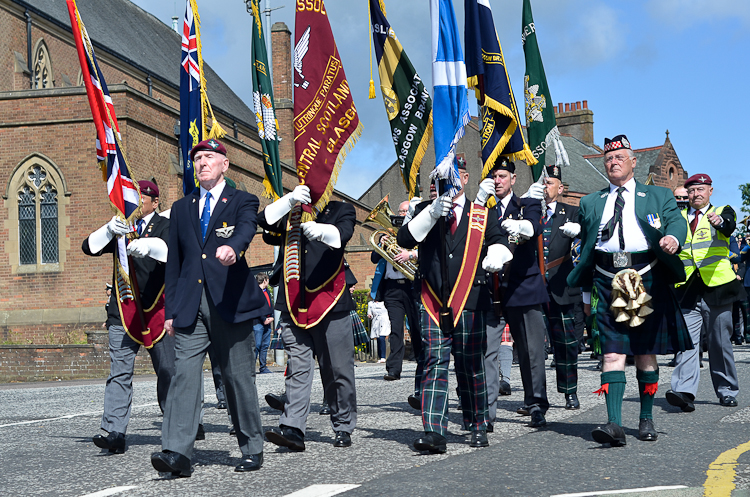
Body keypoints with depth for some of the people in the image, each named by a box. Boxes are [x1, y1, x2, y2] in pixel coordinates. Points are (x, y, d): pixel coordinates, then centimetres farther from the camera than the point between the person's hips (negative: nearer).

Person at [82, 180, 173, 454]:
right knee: (119, 373, -4)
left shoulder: (164, 226, 5)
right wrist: (110, 229, -12)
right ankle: (114, 433, -7)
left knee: (168, 371, 1)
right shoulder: (119, 227, 18)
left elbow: (170, 250, -16)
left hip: (157, 310, -3)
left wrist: (148, 245, -37)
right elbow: (89, 247, 7)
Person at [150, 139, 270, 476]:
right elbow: (174, 262, 17)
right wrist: (170, 309, 10)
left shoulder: (242, 202, 6)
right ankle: (177, 452, -14)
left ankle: (252, 450, 16)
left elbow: (246, 230, -18)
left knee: (238, 377, 3)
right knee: (184, 373, -9)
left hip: (230, 302, -3)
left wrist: (232, 246, -41)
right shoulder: (181, 208, 18)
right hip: (190, 305, 3)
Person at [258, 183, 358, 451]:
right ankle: (292, 429, -9)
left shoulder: (340, 210, 11)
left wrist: (320, 230, -35)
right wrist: (290, 200, -19)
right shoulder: (288, 212, 18)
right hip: (293, 303, 2)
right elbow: (265, 222, -3)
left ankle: (343, 427, 16)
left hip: (330, 302, -1)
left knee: (338, 369, 4)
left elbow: (341, 234, -12)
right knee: (298, 367, -4)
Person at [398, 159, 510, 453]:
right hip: (433, 304, 0)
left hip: (469, 303, 0)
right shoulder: (425, 211, 13)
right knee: (435, 364, -10)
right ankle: (434, 432, -13)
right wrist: (432, 212, -14)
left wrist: (494, 257, -15)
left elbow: (498, 242, 9)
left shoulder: (483, 215, 14)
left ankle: (477, 426, 22)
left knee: (471, 368, 7)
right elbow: (404, 239, -2)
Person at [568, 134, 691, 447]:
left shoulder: (658, 196, 15)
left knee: (646, 353, 6)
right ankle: (614, 424, -18)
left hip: (648, 279, -1)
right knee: (612, 353, -11)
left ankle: (646, 419, 21)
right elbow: (585, 249, 20)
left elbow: (676, 221, -4)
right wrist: (586, 290, 18)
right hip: (608, 282, 1)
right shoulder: (590, 203, 20)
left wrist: (673, 237, -28)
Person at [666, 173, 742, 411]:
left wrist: (719, 221, -39)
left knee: (720, 342, 7)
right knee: (686, 342, -11)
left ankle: (727, 392, 20)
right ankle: (684, 392, -19)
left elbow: (729, 225, -17)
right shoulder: (678, 218, 16)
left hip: (716, 287, -1)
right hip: (688, 290, 1)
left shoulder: (722, 212, 7)